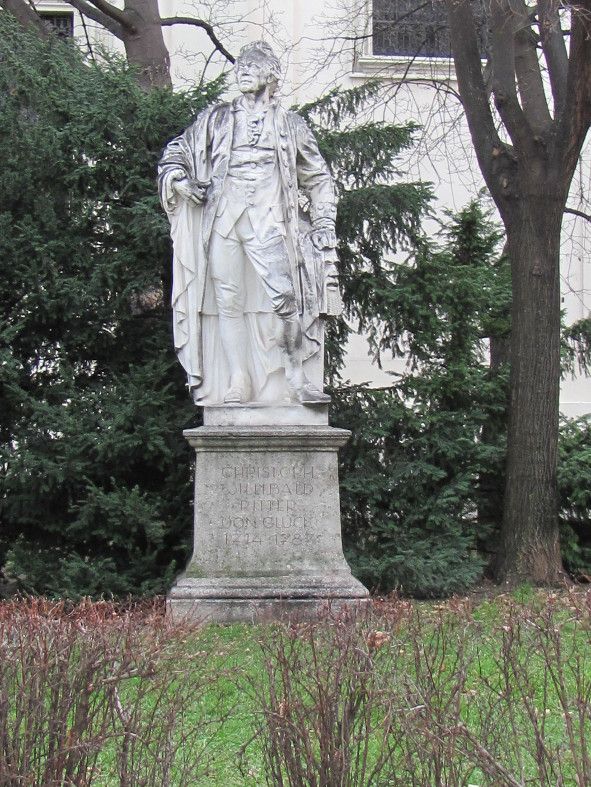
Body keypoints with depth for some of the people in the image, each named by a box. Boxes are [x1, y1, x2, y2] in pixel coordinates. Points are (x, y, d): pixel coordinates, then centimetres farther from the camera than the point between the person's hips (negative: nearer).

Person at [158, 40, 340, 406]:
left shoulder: (290, 124, 17)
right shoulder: (217, 119, 18)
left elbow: (319, 179, 19)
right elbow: (175, 153, 22)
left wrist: (324, 224, 9)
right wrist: (178, 179, 1)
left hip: (267, 222, -1)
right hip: (222, 220, 1)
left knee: (284, 294, -18)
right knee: (227, 300, -5)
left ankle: (297, 377, -17)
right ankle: (236, 382, -3)